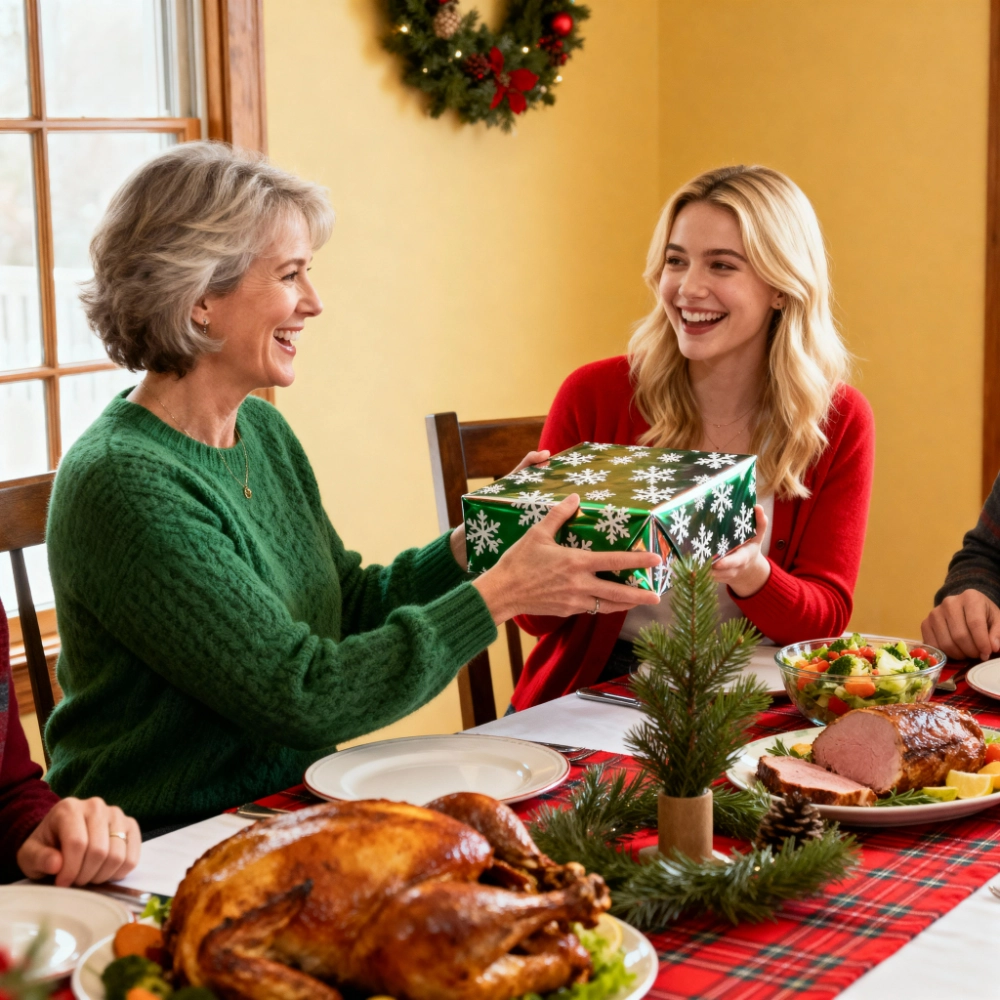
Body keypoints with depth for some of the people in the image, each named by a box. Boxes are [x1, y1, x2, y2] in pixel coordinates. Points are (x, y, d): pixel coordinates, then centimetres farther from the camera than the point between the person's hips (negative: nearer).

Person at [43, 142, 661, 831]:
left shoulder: (263, 430, 7)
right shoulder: (125, 483, -21)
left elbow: (352, 609, 12)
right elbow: (305, 701, -22)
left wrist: (470, 544, -2)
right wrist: (498, 596, -19)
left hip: (291, 812, 8)